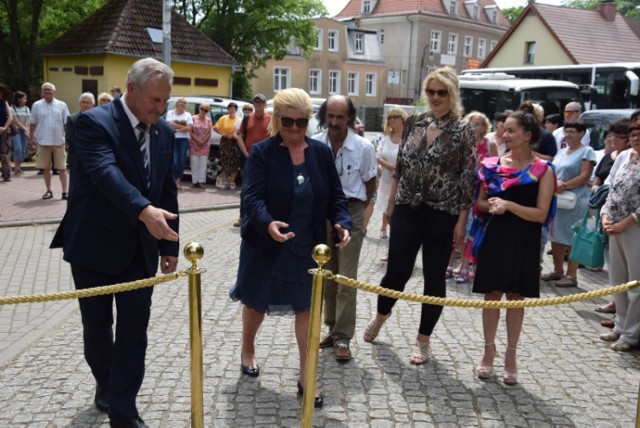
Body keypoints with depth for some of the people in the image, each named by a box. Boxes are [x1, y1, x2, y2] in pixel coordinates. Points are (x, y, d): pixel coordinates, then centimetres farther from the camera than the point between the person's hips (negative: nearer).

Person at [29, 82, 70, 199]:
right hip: (43, 141, 1)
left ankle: (64, 191, 6)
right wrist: (31, 136, 5)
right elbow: (33, 123, 8)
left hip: (58, 141, -1)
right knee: (46, 168, 8)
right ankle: (48, 190, 18)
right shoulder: (37, 105, 3)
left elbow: (67, 123, 3)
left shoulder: (62, 105, 2)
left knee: (62, 167, 1)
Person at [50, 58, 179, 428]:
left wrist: (169, 245, 8)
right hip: (95, 245, -4)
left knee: (134, 328, 3)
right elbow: (105, 172, -32)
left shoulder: (164, 132, 5)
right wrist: (144, 210, -48)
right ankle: (106, 383, 39)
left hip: (140, 248, 4)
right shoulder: (95, 122, -14)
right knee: (97, 326, 13)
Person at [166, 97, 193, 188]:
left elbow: (189, 128, -1)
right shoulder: (170, 113, 9)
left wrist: (176, 128, -8)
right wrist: (182, 126, -10)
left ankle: (178, 181, 1)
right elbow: (170, 124, -7)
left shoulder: (188, 115, 12)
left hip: (184, 139, 2)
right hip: (173, 139, -2)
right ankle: (174, 180, -2)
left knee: (182, 160, -3)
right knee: (174, 160, -9)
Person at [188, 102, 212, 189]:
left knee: (203, 165, 0)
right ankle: (194, 181, 3)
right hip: (194, 144, -2)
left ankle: (201, 181, 2)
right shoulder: (194, 118, 2)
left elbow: (209, 133, 5)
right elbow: (190, 131, -3)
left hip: (204, 145, 2)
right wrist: (197, 140, -13)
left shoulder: (208, 120, 9)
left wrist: (203, 141, -9)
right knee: (194, 164, -1)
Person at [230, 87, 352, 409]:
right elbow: (253, 196, -20)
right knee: (256, 302, 17)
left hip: (308, 247, 2)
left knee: (306, 308, 6)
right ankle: (247, 352, 45)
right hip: (266, 244, -2)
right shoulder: (262, 152, -11)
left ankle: (305, 377, 18)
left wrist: (342, 223, -17)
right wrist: (267, 223, -40)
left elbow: (335, 195, 2)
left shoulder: (321, 152, 0)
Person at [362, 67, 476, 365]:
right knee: (397, 270, 7)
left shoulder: (463, 130, -4)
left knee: (434, 276, 7)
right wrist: (392, 202, 10)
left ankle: (423, 340, 23)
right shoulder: (415, 123, 6)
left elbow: (468, 178, -6)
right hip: (407, 209, 3)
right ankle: (380, 315, 36)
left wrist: (462, 220, -10)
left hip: (442, 213, -2)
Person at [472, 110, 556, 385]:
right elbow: (480, 202, 10)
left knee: (516, 297, 7)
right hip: (496, 236, 2)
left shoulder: (543, 170, -5)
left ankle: (510, 356, 21)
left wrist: (508, 204, -21)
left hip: (525, 241, -2)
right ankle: (489, 352, 22)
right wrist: (492, 205, -12)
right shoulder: (493, 164, 4)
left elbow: (541, 214, -11)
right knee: (492, 294, 7)